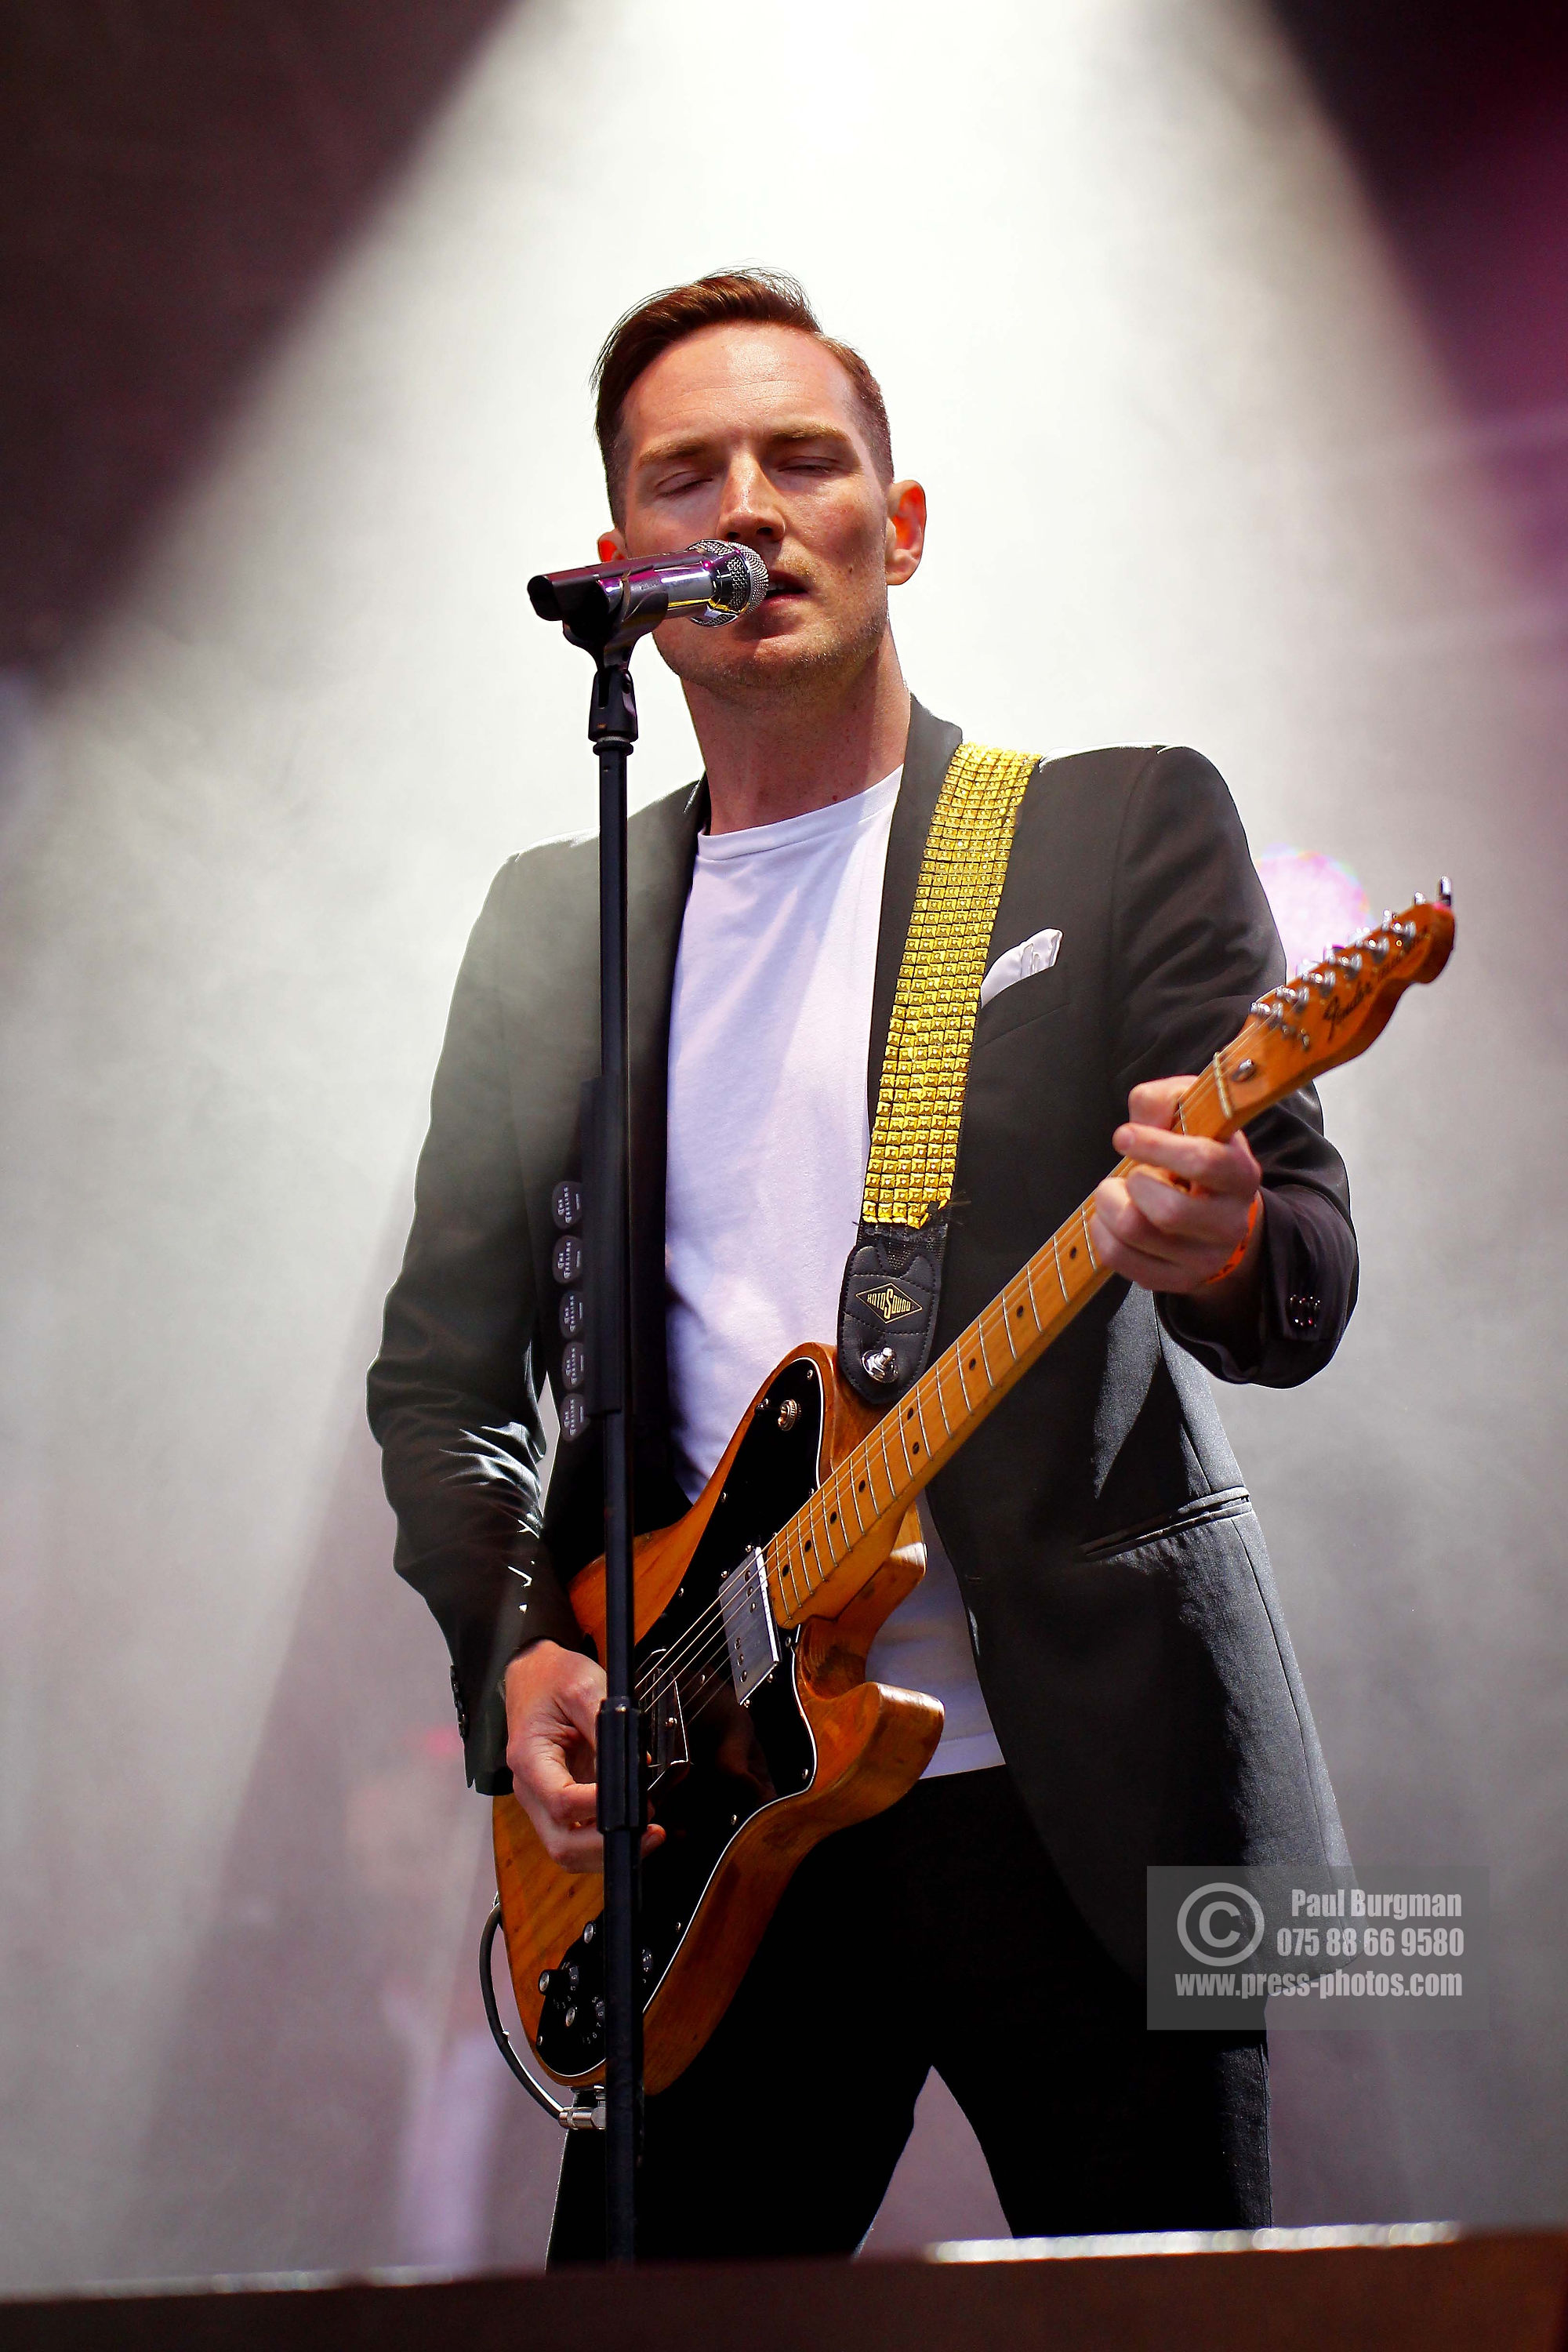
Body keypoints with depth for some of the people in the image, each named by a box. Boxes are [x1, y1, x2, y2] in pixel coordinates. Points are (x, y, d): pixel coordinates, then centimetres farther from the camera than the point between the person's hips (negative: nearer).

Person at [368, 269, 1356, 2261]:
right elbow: (441, 1370, 15)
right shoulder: (550, 923, 13)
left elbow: (1307, 1292, -5)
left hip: (1083, 1793, -3)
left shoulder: (1126, 827, 2)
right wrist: (515, 1658, -3)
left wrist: (1221, 1243, -28)